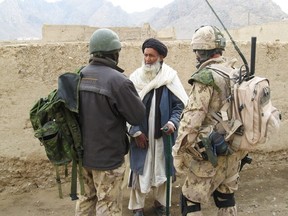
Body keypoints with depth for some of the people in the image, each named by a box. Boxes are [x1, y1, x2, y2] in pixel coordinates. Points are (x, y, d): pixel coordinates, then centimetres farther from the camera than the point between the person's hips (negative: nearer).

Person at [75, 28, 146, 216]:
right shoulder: (117, 80, -21)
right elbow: (138, 116, -13)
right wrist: (131, 94, 1)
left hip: (83, 152, 7)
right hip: (108, 156, -7)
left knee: (87, 198, 23)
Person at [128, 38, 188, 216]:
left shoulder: (171, 77, -7)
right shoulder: (136, 77, -5)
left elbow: (181, 104, -5)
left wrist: (173, 122, -21)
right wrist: (136, 131, -9)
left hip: (164, 134, 0)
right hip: (141, 135, 0)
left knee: (163, 169, 14)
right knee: (140, 170, 8)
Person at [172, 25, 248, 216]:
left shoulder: (206, 77, -18)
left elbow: (192, 118, -21)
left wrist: (179, 151, -14)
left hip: (211, 152, -8)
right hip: (234, 150, 8)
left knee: (191, 199, 6)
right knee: (226, 196, 20)